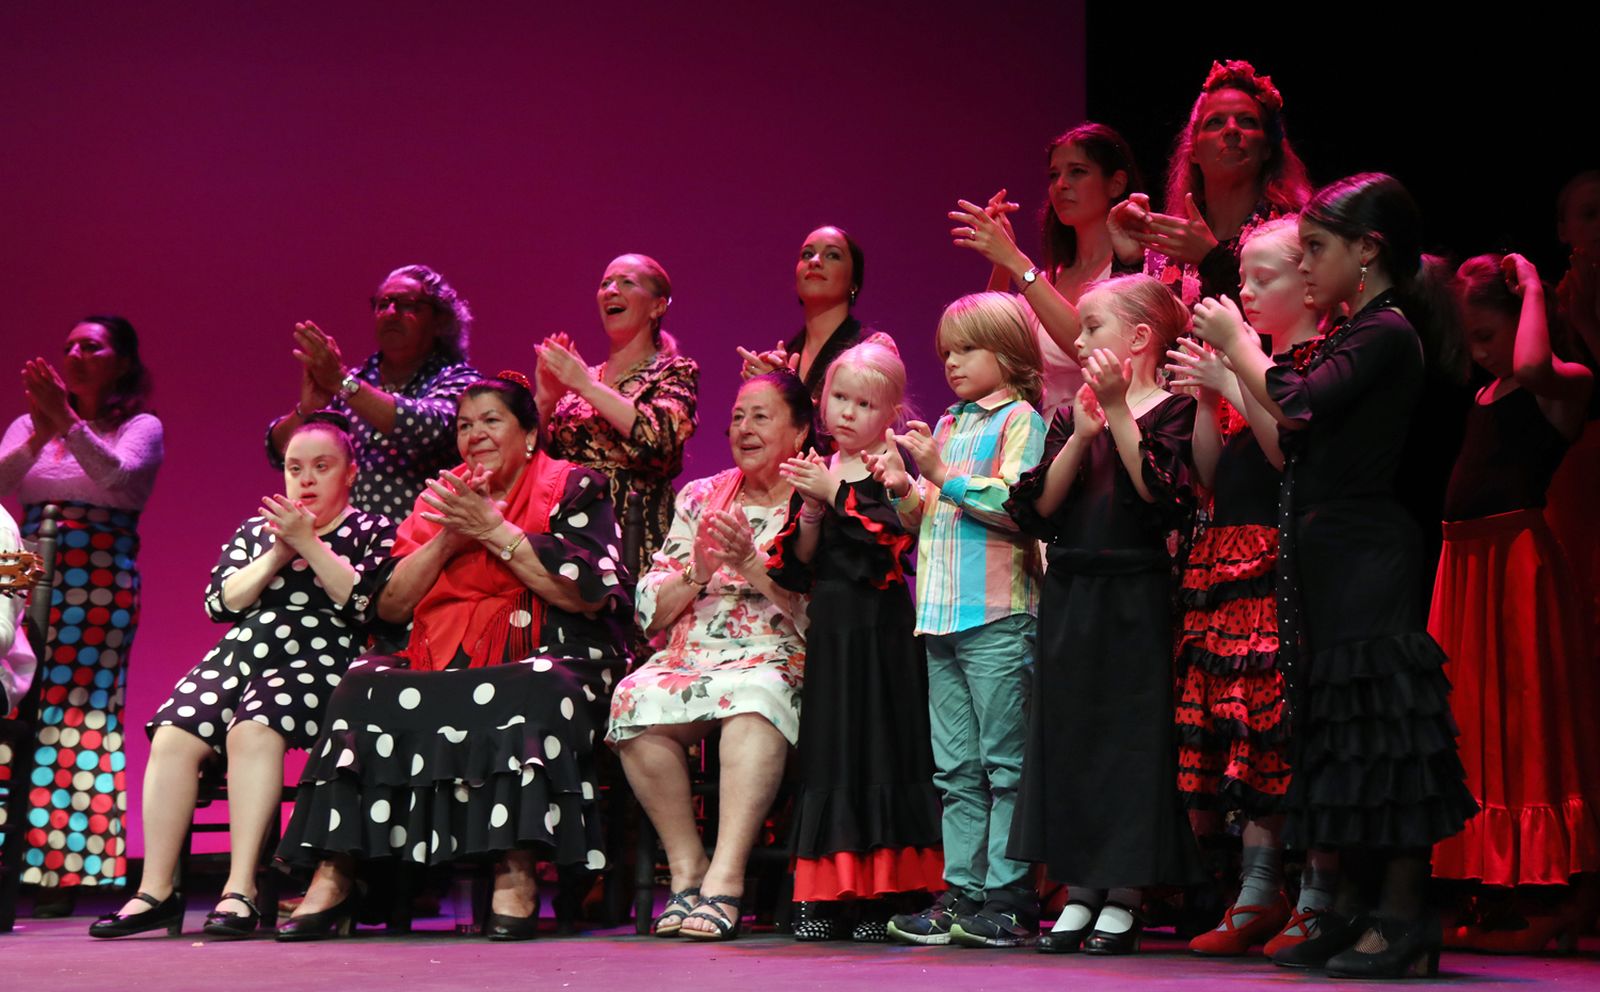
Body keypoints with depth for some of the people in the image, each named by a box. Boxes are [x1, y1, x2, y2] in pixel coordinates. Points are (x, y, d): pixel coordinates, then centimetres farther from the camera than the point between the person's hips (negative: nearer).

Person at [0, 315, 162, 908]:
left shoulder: (141, 427, 8)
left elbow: (119, 477, -12)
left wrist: (67, 421, -19)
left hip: (101, 582, -3)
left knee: (79, 713, -9)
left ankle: (66, 868, -9)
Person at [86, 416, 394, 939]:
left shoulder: (373, 532, 11)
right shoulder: (255, 529, 23)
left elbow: (364, 602, -7)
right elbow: (219, 602, 10)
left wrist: (308, 542, -8)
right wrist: (279, 552, -1)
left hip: (317, 664, -4)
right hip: (239, 657, 5)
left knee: (253, 731, -35)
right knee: (173, 736, -23)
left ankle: (241, 890, -34)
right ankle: (156, 891, -20)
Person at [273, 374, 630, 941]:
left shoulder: (573, 490, 8)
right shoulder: (438, 501, 20)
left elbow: (592, 594, -9)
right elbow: (389, 606, 11)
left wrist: (494, 530, -8)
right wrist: (448, 538, -4)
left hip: (545, 658, -4)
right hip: (444, 666, 4)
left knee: (535, 690, -38)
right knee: (366, 685, -24)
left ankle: (516, 873, -39)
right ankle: (332, 877, -27)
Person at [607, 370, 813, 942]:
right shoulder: (698, 498, 18)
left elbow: (818, 610, -7)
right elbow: (649, 611, 12)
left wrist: (751, 562, -18)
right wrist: (697, 574, -7)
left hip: (776, 660, -3)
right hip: (690, 656, 3)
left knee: (756, 694, -38)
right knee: (636, 698, -30)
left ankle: (726, 877, -40)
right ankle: (686, 866, -18)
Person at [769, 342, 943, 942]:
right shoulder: (815, 472, 13)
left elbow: (894, 542, -19)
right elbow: (798, 569, 9)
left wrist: (836, 495, -16)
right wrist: (810, 511, -7)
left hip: (881, 630, -6)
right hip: (829, 629, 6)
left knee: (881, 751, -4)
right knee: (829, 752, 6)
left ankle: (882, 896, 1)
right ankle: (825, 895, 10)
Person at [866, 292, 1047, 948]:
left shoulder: (1020, 420, -2)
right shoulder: (946, 426, 20)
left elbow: (1019, 504, -16)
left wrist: (945, 475, -15)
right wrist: (903, 489, 4)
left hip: (998, 618, -8)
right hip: (942, 618, 8)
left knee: (1005, 762, -5)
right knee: (956, 767, 9)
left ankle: (1008, 895, -3)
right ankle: (962, 891, 14)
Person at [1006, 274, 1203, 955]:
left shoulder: (1172, 410, -3)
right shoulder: (1071, 417, 12)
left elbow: (1163, 499, -19)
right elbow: (1037, 509, 0)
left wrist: (1119, 412, -18)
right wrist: (1082, 433, -10)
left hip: (1135, 596, -6)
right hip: (1070, 596, 6)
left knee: (1131, 735, -1)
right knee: (1068, 732, 8)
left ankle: (1123, 900, 8)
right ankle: (1078, 894, 17)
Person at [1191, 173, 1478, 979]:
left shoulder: (1387, 331, -10)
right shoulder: (1360, 332, 17)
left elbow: (1299, 406, -22)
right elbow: (1291, 449, 15)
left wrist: (1238, 342, -7)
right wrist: (1226, 378, 14)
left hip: (1368, 559, -10)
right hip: (1330, 559, 10)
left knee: (1381, 726, -8)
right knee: (1342, 729, 11)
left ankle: (1404, 919, -4)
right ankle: (1352, 909, 17)